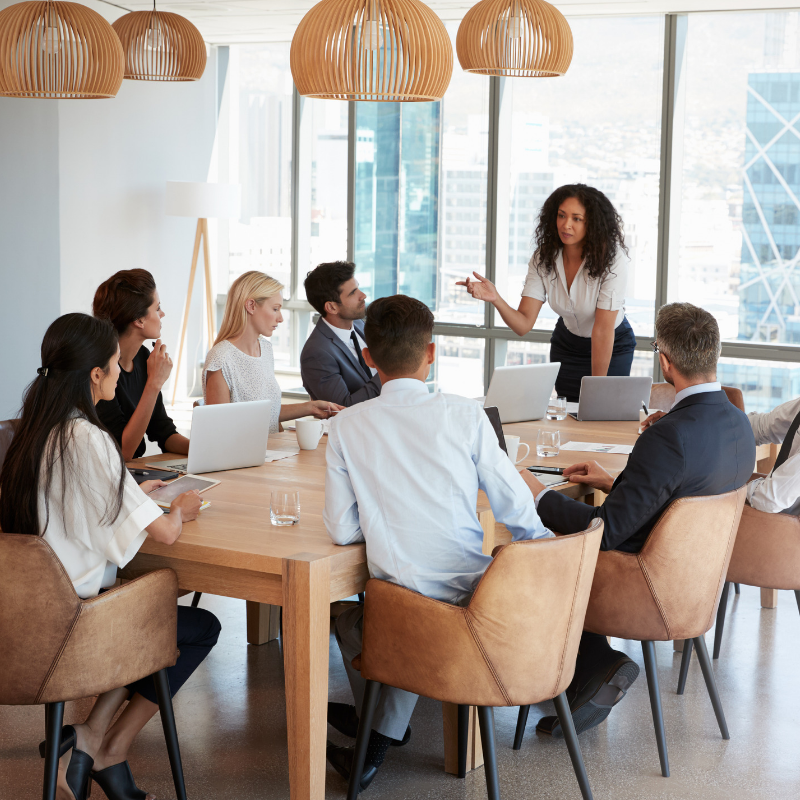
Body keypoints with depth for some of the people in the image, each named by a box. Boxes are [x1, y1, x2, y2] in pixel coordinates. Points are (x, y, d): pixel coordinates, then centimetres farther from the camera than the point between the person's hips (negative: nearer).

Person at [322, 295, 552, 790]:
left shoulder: (348, 426, -5)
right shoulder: (465, 415, -6)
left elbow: (341, 530, -3)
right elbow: (517, 508, -2)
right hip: (472, 595, 1)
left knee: (349, 618, 32)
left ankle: (372, 722, 50)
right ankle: (384, 737, 31)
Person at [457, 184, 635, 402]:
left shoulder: (612, 258, -29)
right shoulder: (543, 258, -17)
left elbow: (603, 330, -28)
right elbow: (523, 324, -23)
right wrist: (495, 299, -42)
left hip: (612, 346, -3)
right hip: (567, 342, 3)